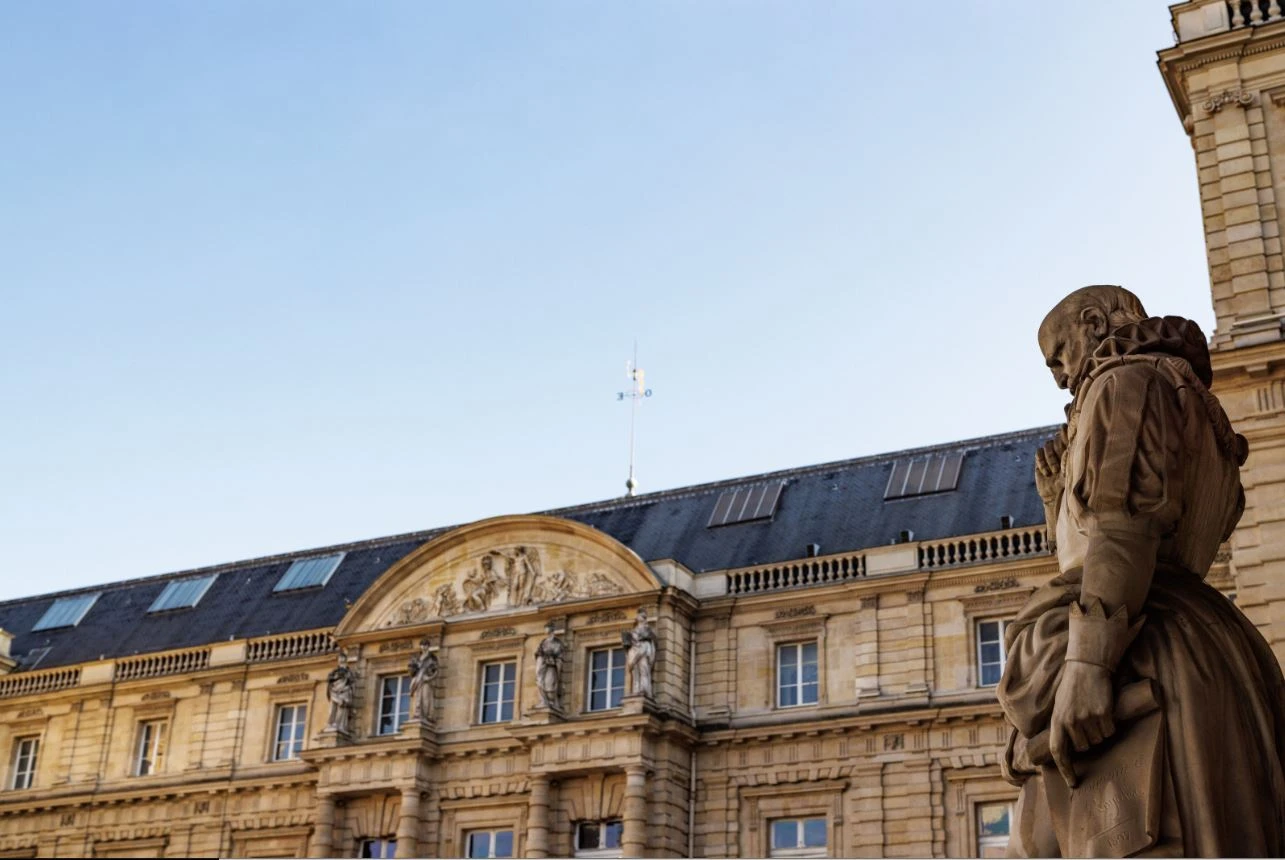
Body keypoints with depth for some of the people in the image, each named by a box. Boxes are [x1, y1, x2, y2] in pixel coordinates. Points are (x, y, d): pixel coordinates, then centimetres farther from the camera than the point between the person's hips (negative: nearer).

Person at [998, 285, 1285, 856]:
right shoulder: (1198, 416, 31)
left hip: (1142, 658, -10)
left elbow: (1126, 523, -15)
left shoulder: (1130, 379, 3)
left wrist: (1084, 660, -22)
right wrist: (1060, 498, 30)